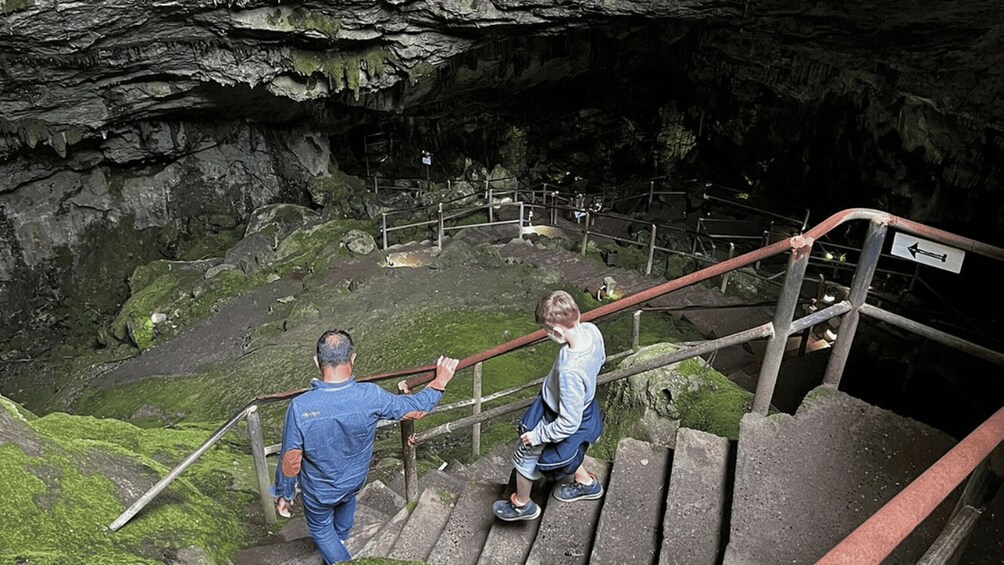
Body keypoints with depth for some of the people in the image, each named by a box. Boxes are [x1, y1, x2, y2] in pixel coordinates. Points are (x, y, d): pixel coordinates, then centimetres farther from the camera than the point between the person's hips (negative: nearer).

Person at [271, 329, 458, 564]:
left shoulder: (300, 407, -35)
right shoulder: (370, 396, -30)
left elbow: (290, 460, -22)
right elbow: (416, 408, -14)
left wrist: (284, 494, -3)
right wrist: (440, 381, 1)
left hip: (318, 491, -3)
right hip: (355, 480, 3)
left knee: (321, 529, 28)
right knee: (347, 499, 38)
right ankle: (341, 536, 64)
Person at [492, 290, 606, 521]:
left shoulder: (570, 371, -44)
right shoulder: (591, 330, -23)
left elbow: (568, 423, -32)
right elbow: (600, 359, 2)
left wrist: (538, 435, -17)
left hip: (556, 419, -7)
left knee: (525, 457, 20)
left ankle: (521, 505, 47)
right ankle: (586, 483, 58)